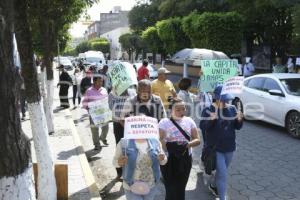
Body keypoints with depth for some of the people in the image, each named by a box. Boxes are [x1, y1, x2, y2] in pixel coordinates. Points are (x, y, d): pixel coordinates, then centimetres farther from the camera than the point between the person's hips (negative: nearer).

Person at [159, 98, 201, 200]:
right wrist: (169, 145, -33)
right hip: (169, 160, -3)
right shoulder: (164, 122, -8)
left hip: (185, 160, 3)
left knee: (181, 189, 17)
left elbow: (197, 140, -1)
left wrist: (187, 144, -21)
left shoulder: (189, 121, 1)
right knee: (171, 190, 1)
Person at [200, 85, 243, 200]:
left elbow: (237, 127, 4)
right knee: (223, 173, -7)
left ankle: (213, 186, 48)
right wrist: (211, 119, -33)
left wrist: (239, 120, -18)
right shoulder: (209, 110, -13)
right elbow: (202, 127, -15)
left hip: (229, 147, 5)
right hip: (215, 147, -5)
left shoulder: (232, 109, -1)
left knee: (222, 171, 21)